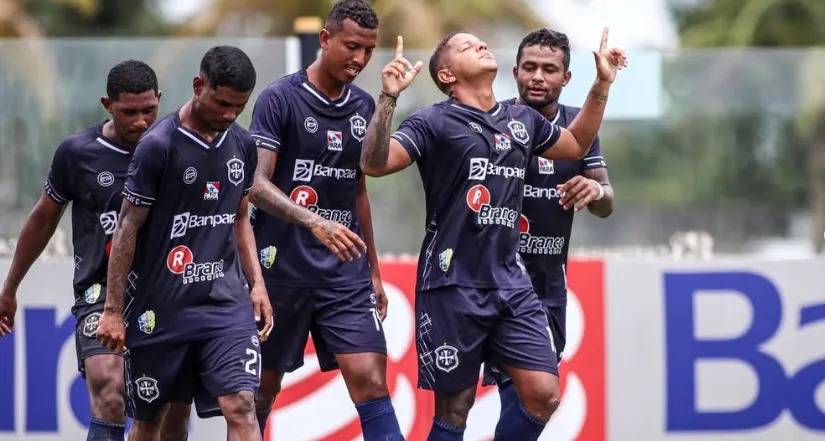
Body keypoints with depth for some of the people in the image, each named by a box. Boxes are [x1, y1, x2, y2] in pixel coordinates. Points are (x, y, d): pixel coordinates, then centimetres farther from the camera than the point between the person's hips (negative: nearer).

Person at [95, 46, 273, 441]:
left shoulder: (242, 145, 7)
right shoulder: (158, 145, -11)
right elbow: (128, 228, -7)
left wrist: (256, 282, 9)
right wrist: (113, 310, -8)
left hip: (226, 303, 4)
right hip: (159, 308, -3)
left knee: (241, 407, -12)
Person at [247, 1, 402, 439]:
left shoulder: (363, 107, 9)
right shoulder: (280, 99, -9)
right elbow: (257, 185, -16)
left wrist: (373, 270, 19)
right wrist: (315, 222, -31)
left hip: (346, 271, 4)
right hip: (283, 267, -4)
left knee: (371, 381, -9)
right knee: (263, 388, 8)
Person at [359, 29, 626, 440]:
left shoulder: (523, 121, 14)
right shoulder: (435, 123, -3)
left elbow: (576, 144, 33)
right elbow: (374, 163, -16)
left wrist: (602, 83, 25)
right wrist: (388, 98, -27)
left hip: (511, 282, 5)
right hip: (452, 286, -5)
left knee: (543, 395, -5)